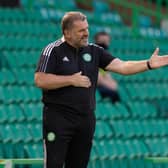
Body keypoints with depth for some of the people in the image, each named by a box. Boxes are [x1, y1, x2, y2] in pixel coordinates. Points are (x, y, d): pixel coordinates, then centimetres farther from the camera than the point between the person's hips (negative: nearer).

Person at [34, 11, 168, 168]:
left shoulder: (94, 51, 8)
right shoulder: (53, 51, -5)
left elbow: (121, 66, 1)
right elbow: (40, 80, -14)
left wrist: (148, 64, -13)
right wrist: (71, 80, -15)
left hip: (86, 119, 5)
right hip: (58, 118, -5)